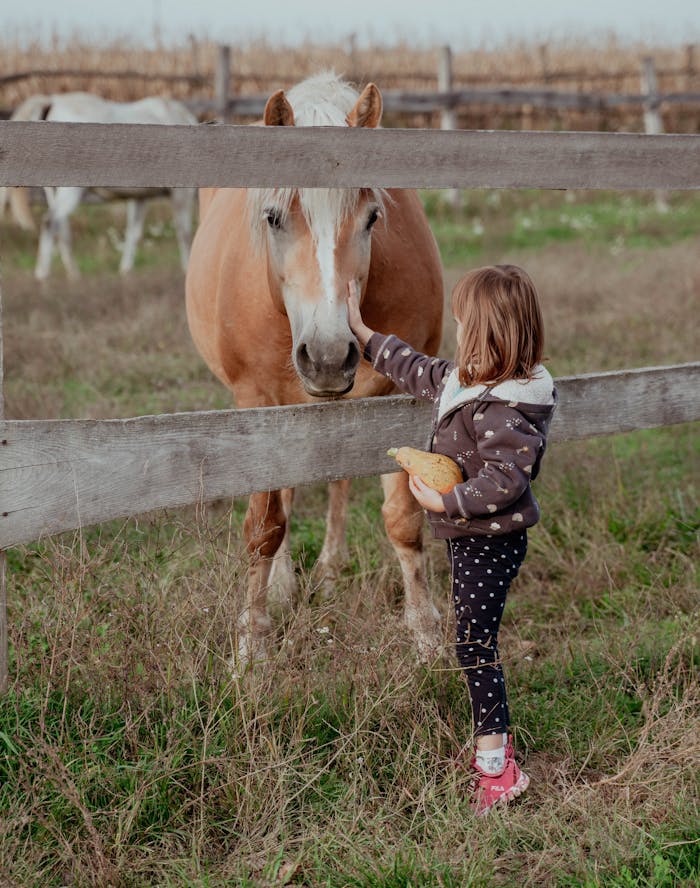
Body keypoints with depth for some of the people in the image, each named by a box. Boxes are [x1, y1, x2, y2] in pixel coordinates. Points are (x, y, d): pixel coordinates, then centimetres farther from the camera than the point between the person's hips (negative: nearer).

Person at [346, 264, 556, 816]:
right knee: (476, 641, 18)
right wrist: (362, 332, 30)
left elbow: (505, 481, -32)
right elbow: (416, 370, 23)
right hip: (471, 538, 10)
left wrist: (444, 502, -27)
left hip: (490, 543, -10)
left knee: (475, 646, -5)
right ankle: (495, 740, 31)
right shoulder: (465, 381, 6)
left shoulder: (502, 408, -27)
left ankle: (496, 769, 3)